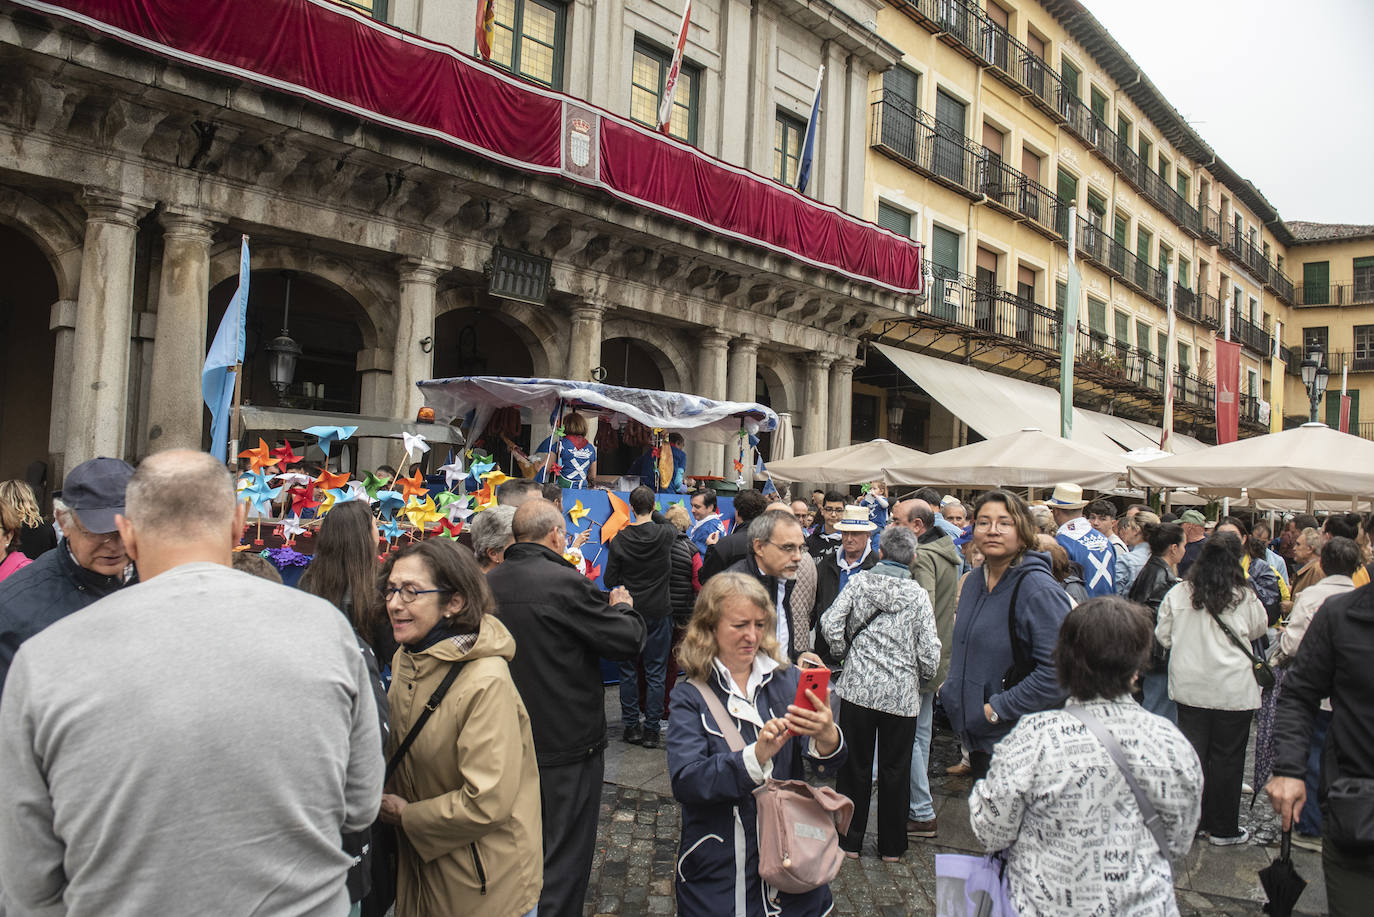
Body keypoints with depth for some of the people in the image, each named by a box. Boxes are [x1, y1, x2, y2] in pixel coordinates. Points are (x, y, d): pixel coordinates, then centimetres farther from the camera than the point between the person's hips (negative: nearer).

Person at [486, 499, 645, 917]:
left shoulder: (488, 584, -2)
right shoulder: (566, 583, -21)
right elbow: (629, 640, -17)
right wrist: (622, 606, 5)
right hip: (567, 746, -6)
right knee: (564, 857, 7)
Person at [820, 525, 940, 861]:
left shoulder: (859, 581, -2)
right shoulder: (918, 595, -5)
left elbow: (830, 623, -10)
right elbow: (930, 652, -8)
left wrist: (845, 653, 7)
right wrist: (922, 678, 12)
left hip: (859, 687, 1)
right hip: (902, 694, 0)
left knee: (855, 766, 12)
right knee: (895, 770, 12)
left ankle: (850, 840, 22)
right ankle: (891, 846, 24)